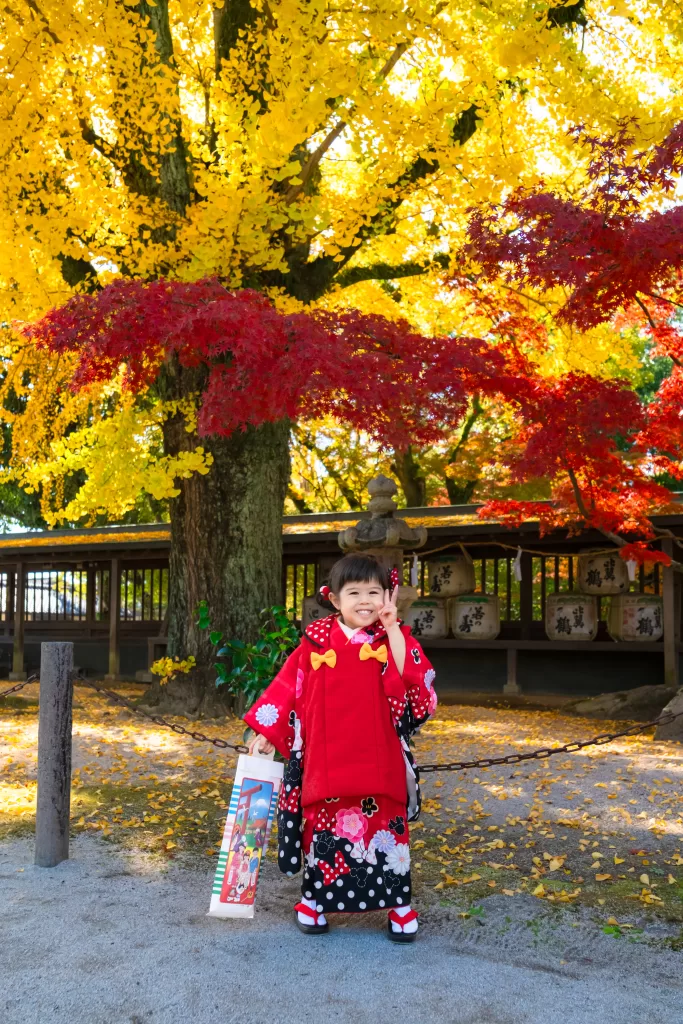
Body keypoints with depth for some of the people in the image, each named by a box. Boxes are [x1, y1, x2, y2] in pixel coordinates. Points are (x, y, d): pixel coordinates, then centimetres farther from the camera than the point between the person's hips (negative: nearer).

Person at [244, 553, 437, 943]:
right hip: (326, 757, 1)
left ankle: (398, 902, 23)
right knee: (325, 824, 11)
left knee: (385, 825, 7)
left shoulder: (394, 638, -1)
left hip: (378, 760, 0)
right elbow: (288, 688, 3)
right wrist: (266, 732, 2)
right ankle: (314, 898, 29)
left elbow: (415, 682, -17)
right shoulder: (316, 641, 0)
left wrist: (392, 629, -17)